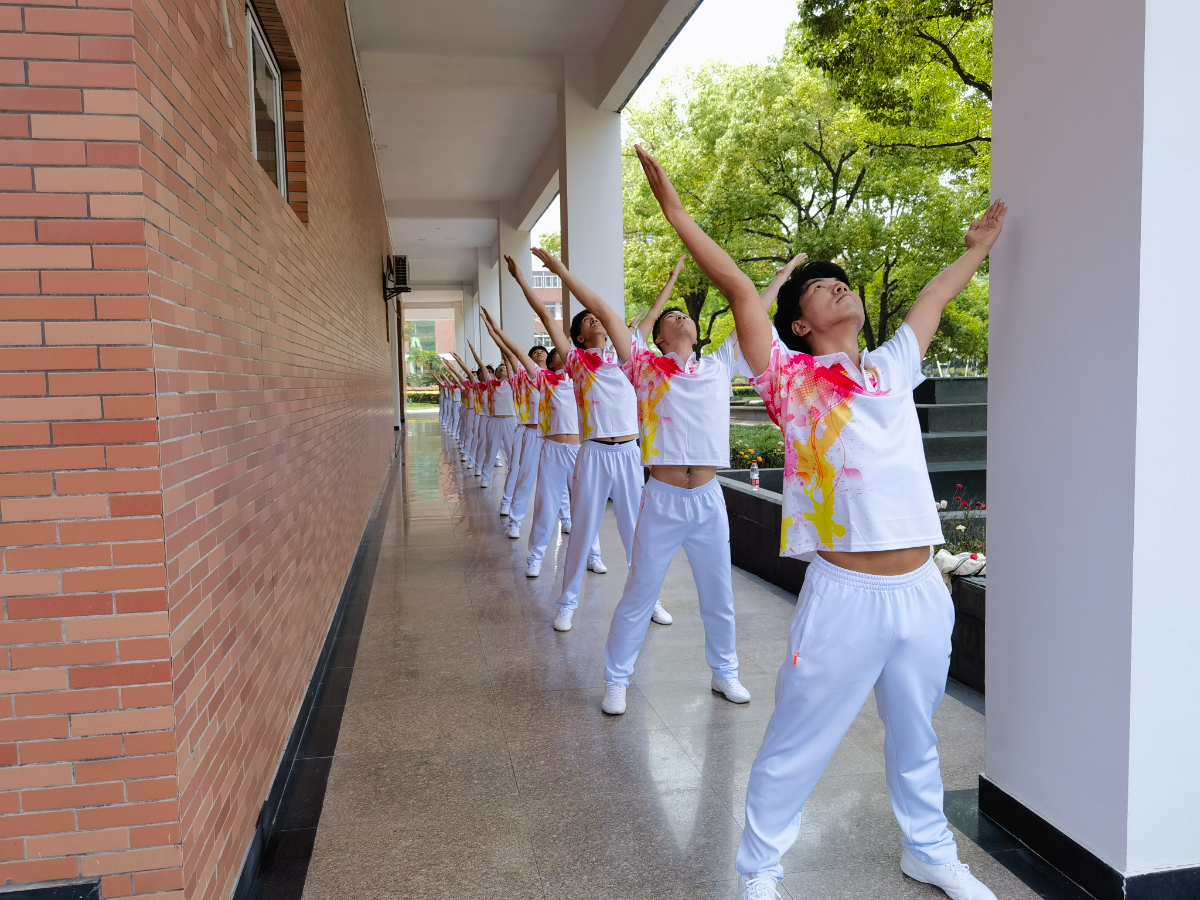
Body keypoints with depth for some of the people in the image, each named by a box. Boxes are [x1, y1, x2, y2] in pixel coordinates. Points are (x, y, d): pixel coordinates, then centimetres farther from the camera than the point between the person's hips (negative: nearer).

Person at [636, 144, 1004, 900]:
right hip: (846, 593, -5)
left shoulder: (891, 371, 12)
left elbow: (933, 301, 27)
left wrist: (977, 247, 41)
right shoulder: (792, 378, -3)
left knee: (917, 738, 23)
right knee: (796, 746, 6)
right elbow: (739, 288, -8)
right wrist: (674, 208, -9)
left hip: (922, 589, 5)